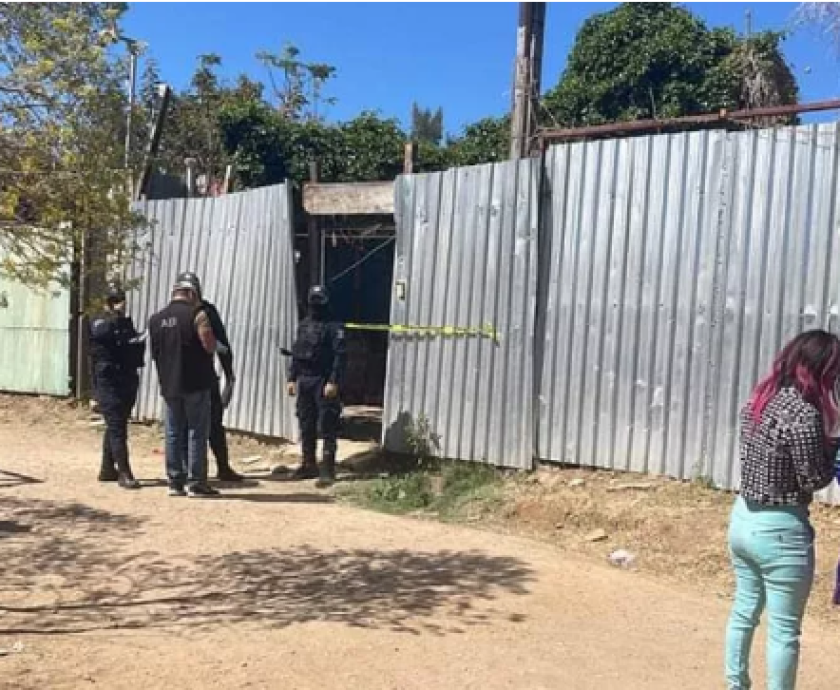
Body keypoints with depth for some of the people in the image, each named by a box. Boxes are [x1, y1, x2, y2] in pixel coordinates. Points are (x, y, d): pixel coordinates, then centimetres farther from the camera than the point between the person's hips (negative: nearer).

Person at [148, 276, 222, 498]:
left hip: (169, 385, 5)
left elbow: (155, 352, 15)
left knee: (174, 434, 10)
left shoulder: (156, 319, 9)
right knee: (197, 433, 0)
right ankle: (196, 483, 1)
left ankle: (175, 482, 14)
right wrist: (217, 346, 5)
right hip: (195, 383, -5)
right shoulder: (196, 314, -9)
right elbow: (210, 346, -16)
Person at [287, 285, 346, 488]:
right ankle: (309, 465, 23)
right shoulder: (304, 326, 14)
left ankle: (327, 471, -5)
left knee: (327, 427, -7)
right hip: (304, 382, 7)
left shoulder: (334, 327, -7)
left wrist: (333, 382, -20)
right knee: (306, 425, 12)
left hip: (324, 383, -7)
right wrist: (292, 378, 12)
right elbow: (296, 353, 18)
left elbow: (340, 356, -13)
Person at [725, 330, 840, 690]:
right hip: (779, 529, -8)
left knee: (744, 611, 21)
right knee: (784, 629, 9)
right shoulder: (804, 414, -22)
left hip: (743, 518, 8)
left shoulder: (759, 401, 2)